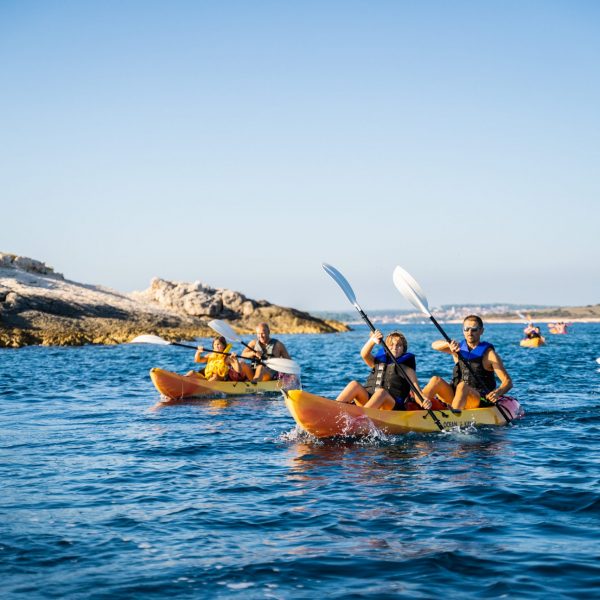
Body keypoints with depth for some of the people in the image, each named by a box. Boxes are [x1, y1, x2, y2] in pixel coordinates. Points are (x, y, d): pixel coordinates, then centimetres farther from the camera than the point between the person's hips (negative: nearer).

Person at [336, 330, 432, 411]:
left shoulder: (406, 368, 14)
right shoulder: (378, 362, 23)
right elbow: (364, 355, 2)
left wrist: (424, 401, -20)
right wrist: (372, 340, -19)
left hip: (392, 406, -3)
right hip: (367, 401, 3)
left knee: (381, 392, -34)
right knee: (355, 385, -20)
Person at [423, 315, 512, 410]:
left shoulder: (489, 353, -2)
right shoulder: (459, 348, 12)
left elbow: (508, 381, -9)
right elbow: (435, 345, -4)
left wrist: (498, 392, -31)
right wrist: (449, 344, -26)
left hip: (480, 400, -5)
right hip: (456, 395, 5)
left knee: (462, 386, -34)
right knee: (436, 380, -18)